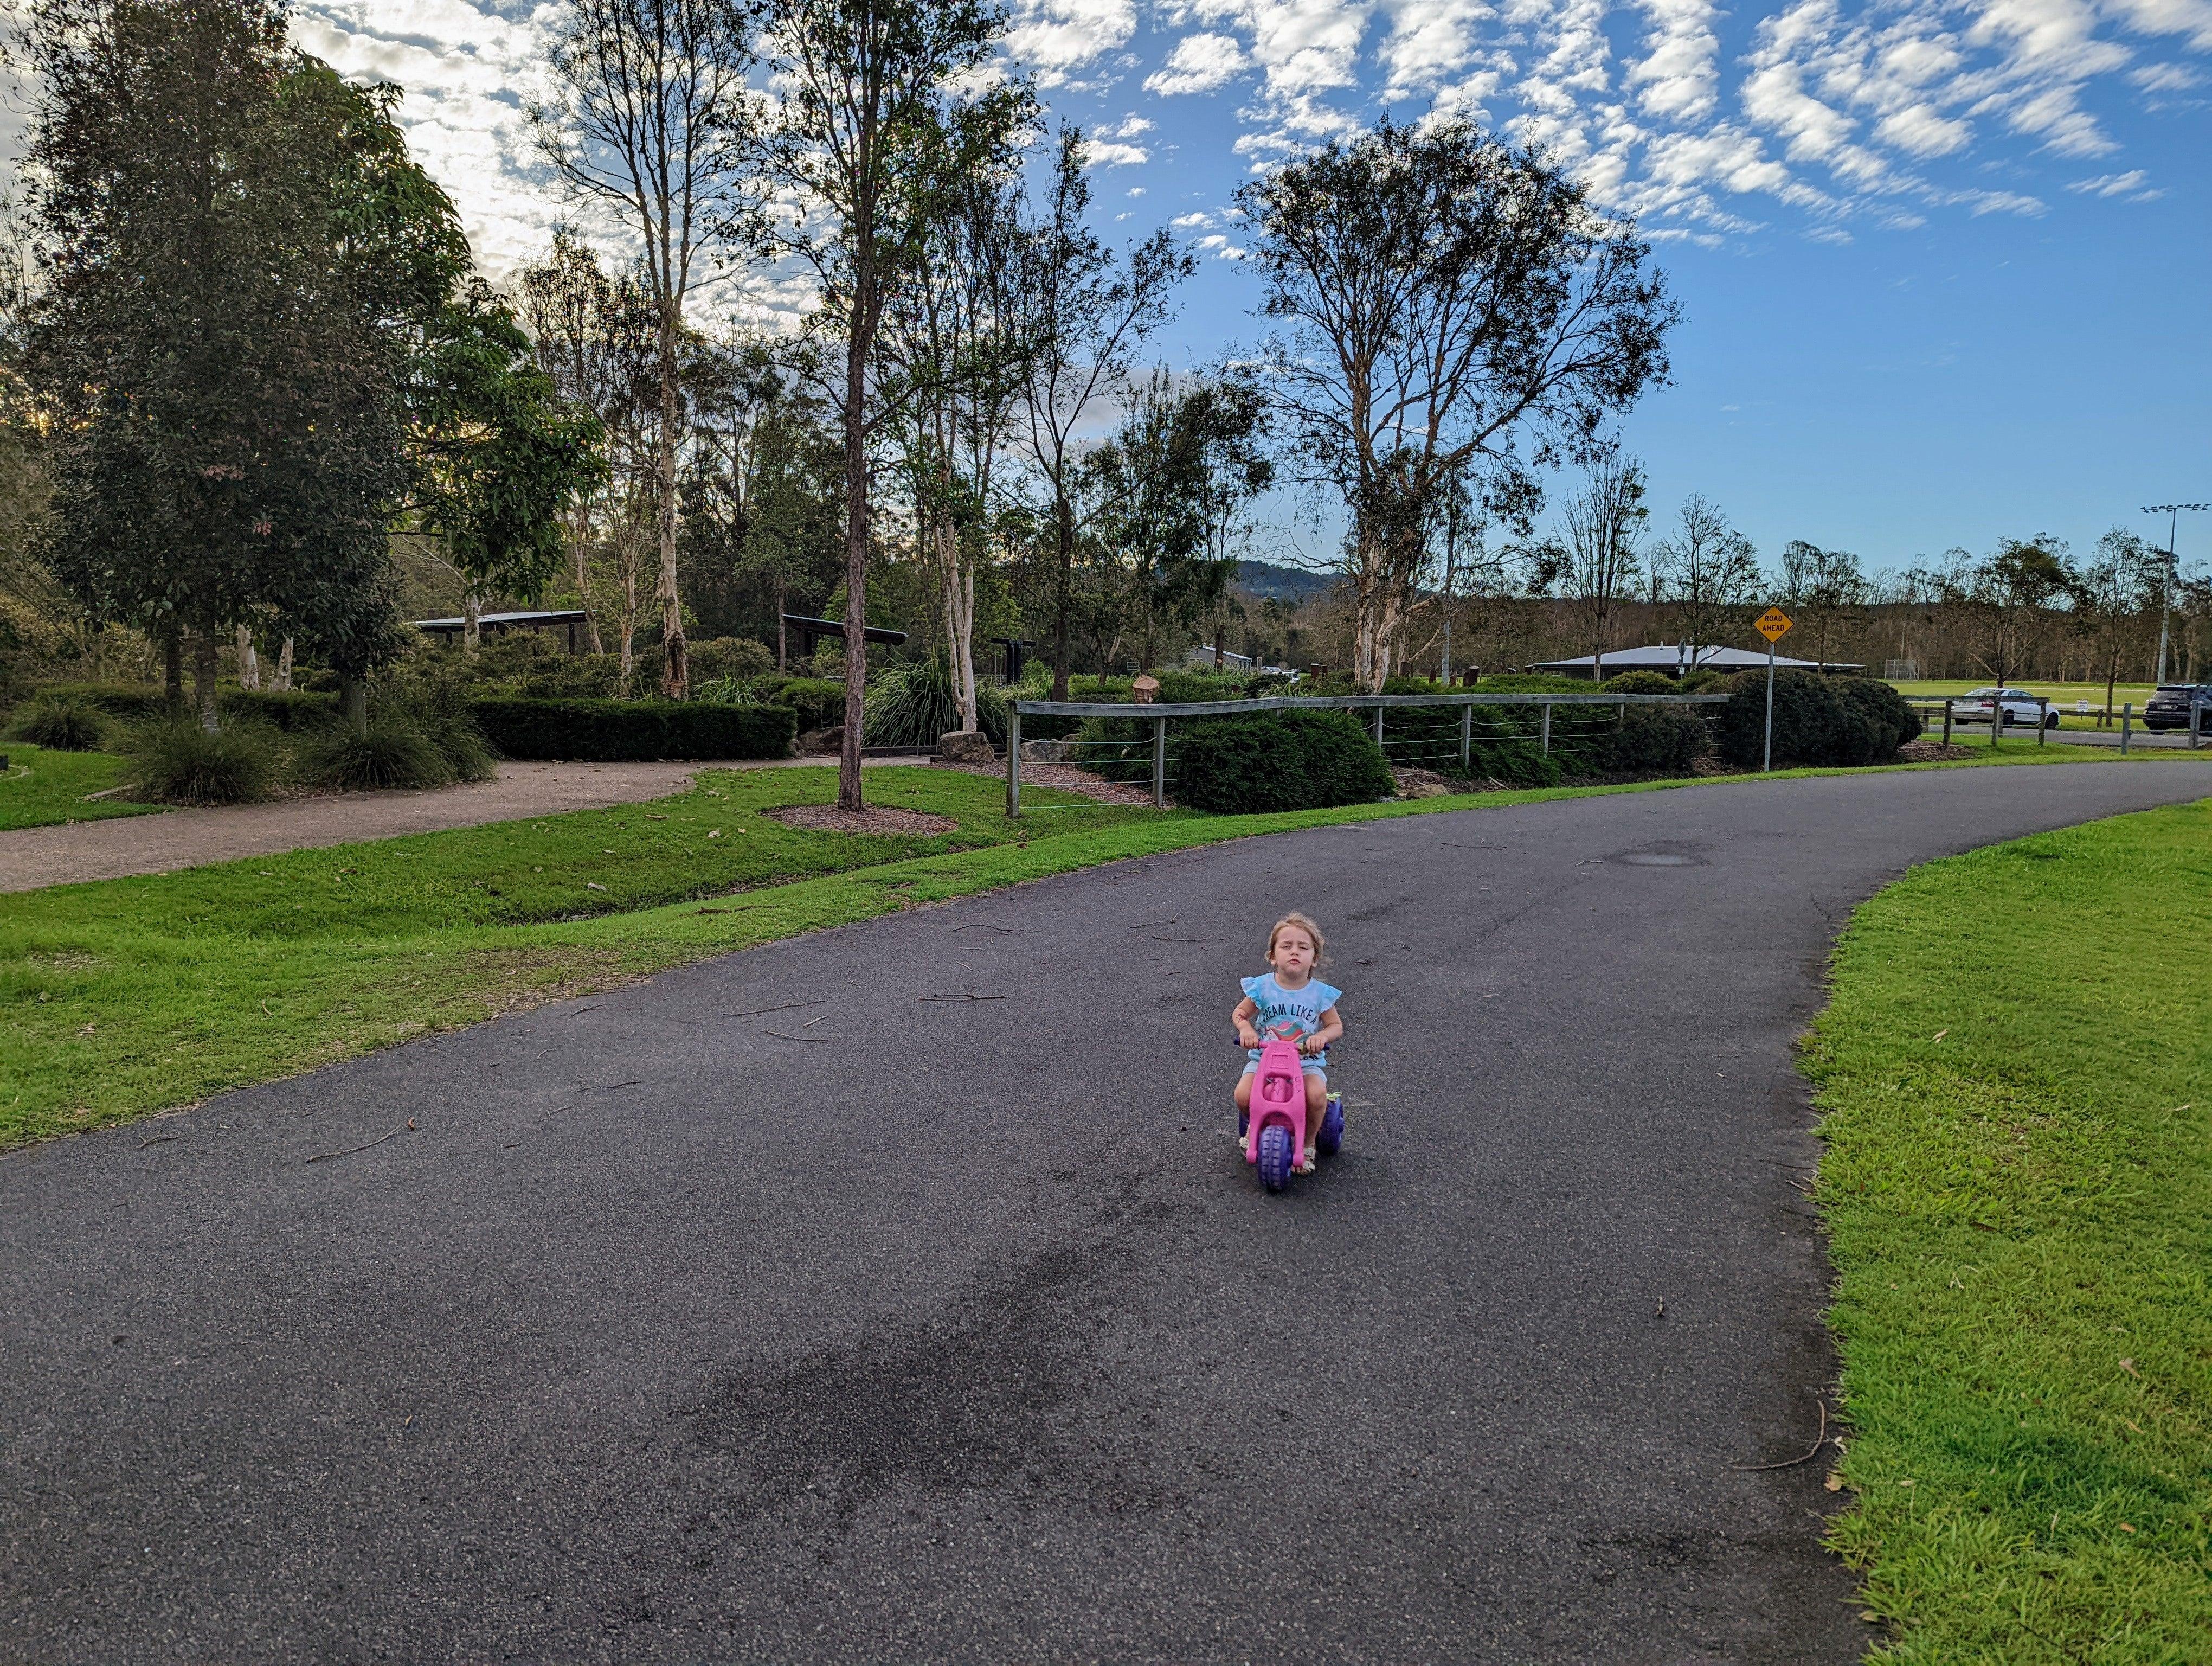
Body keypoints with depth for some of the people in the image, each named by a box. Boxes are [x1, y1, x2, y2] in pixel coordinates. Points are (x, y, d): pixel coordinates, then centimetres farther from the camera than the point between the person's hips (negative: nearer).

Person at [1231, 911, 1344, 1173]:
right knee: (1243, 1095, -25)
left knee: (1317, 1094, -31)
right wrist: (1246, 1029, -18)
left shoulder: (1320, 993, -5)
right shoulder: (1262, 987, -6)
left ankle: (1308, 1143, 0)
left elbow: (1336, 1026, 2)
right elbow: (1239, 1014, 5)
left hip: (1307, 1061, -1)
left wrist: (1322, 1036, -20)